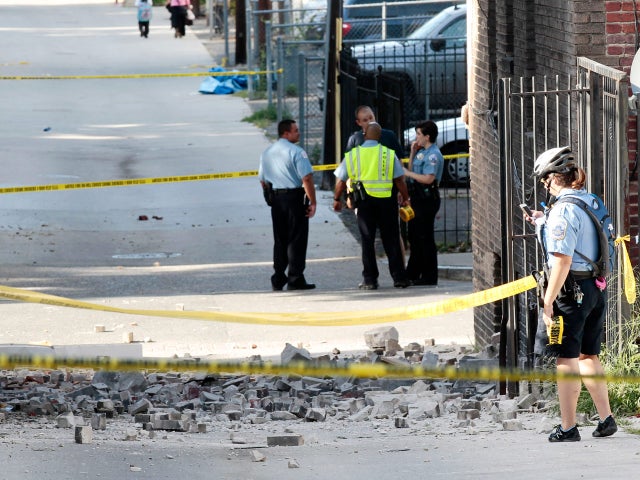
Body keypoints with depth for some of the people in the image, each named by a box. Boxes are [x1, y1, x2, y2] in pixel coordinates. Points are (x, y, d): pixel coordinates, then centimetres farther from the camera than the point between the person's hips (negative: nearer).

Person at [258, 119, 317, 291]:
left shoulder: (266, 153, 12)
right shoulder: (296, 152, -11)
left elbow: (263, 180, 18)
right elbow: (307, 179, -17)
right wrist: (312, 202, -13)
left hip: (275, 199, 7)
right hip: (295, 197, -7)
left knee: (279, 240, 13)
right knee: (296, 240, -2)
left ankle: (278, 280, 14)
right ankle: (295, 280, -3)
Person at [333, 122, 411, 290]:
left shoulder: (352, 155, 2)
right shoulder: (389, 154, 0)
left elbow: (341, 180, 5)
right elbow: (400, 180, -1)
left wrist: (337, 199, 19)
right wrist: (405, 198, 12)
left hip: (364, 201, 0)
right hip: (386, 201, 0)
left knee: (367, 241, 4)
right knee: (391, 240, 5)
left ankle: (369, 279, 2)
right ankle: (399, 278, 4)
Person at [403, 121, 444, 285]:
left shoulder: (433, 155, -16)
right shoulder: (421, 152, 14)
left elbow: (428, 178, -25)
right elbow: (412, 170, 22)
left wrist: (407, 173, -15)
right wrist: (412, 153, 10)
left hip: (427, 199, -10)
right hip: (418, 198, 10)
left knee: (425, 238, -4)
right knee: (414, 236, 17)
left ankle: (429, 276, 2)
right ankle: (412, 273, 27)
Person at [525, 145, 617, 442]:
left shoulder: (563, 209, -16)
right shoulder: (591, 202, 10)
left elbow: (563, 261, -21)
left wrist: (548, 303, -18)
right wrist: (543, 225, 28)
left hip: (571, 291, -8)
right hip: (596, 289, 8)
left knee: (567, 359, 0)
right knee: (588, 356, 18)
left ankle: (567, 428, 5)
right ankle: (606, 420, 19)